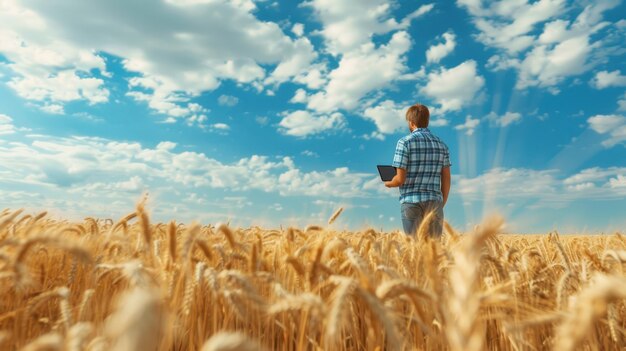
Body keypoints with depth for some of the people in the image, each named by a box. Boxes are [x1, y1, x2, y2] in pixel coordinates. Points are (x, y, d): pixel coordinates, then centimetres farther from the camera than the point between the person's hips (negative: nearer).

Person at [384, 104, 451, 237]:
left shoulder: (405, 142, -6)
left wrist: (388, 183, 11)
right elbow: (446, 180, 8)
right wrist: (442, 204, 18)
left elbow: (400, 179, -10)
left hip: (412, 202, -4)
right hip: (435, 202, 4)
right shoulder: (441, 144, 9)